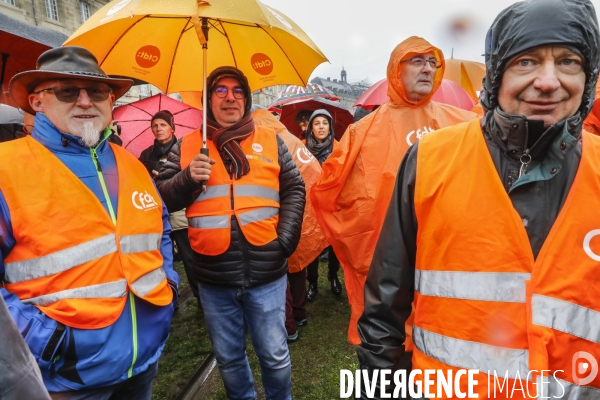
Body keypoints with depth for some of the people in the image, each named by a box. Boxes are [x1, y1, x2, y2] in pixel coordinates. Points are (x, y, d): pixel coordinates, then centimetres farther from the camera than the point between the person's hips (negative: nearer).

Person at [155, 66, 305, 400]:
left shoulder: (270, 140, 5)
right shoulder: (187, 145, 6)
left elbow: (294, 190, 5)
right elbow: (163, 197, 4)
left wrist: (285, 238, -6)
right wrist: (188, 177, -14)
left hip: (266, 272, -1)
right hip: (213, 277, 1)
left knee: (275, 355, 13)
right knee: (228, 358, 19)